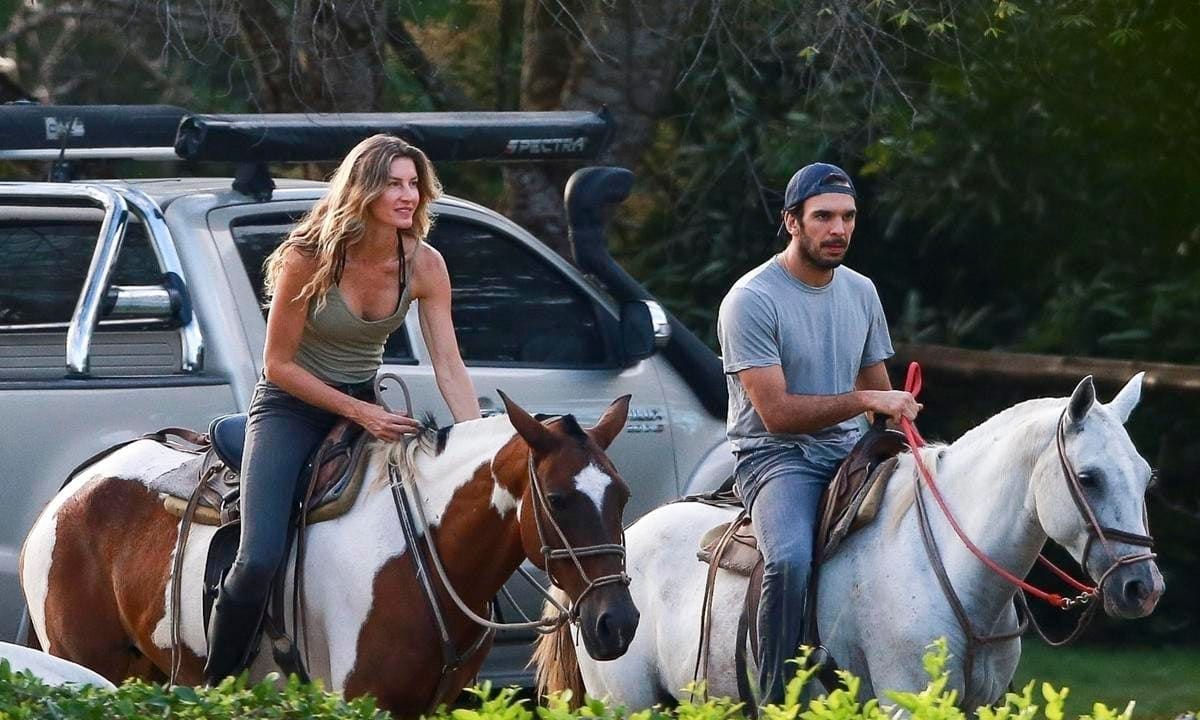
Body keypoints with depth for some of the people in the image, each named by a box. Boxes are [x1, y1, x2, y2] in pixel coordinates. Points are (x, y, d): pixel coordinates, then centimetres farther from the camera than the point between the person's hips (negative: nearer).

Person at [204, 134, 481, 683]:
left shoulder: (424, 265, -10)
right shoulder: (309, 258, -21)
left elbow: (449, 365, -11)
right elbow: (278, 364, -15)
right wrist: (359, 413, -21)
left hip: (365, 405, 5)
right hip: (291, 405, -5)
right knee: (259, 560, -21)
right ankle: (215, 692, -6)